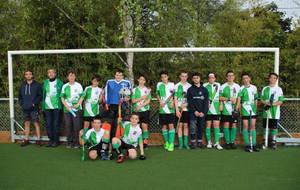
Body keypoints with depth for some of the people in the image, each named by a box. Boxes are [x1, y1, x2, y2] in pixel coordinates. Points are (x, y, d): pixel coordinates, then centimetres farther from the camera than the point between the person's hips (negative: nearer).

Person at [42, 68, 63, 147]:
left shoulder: (59, 82, 2)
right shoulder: (45, 82, 11)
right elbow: (43, 94, 12)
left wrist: (62, 105, -6)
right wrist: (43, 106, 5)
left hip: (57, 106, -3)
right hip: (47, 106, 3)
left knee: (56, 124, 0)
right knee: (48, 124, 4)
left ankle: (56, 140, 9)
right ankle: (51, 139, 15)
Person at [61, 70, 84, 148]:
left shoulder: (78, 85, 3)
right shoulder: (65, 86, 7)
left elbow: (82, 96, 2)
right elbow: (62, 97, 7)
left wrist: (78, 104, -12)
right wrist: (67, 106, -6)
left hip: (77, 109, -2)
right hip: (67, 109, 2)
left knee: (77, 126, -4)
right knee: (68, 126, 2)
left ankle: (76, 142, 5)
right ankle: (69, 142, 12)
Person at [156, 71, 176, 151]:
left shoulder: (172, 84, 5)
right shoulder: (159, 84, 9)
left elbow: (173, 95, 5)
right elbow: (157, 95, 15)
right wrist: (160, 101, -3)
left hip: (170, 108, -2)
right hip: (162, 109, 2)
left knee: (171, 125, -7)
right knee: (164, 126, 7)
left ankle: (171, 144, -5)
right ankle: (166, 142, 22)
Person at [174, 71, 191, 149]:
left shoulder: (190, 86, 6)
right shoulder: (177, 86, 1)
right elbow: (175, 99, -1)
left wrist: (186, 104, -10)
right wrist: (177, 110, -8)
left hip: (187, 108, 2)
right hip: (179, 109, -2)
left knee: (186, 125, 6)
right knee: (180, 125, 1)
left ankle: (186, 143, 13)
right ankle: (180, 143, 7)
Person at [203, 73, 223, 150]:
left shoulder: (218, 85, 11)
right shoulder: (205, 85, 4)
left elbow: (220, 96, 14)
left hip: (216, 108, 1)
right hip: (208, 109, -1)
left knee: (216, 125, -1)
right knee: (208, 125, 4)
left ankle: (216, 143, 3)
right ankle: (209, 142, 13)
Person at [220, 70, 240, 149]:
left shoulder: (237, 86, 10)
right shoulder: (223, 86, 3)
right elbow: (220, 97, -1)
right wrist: (228, 99, -13)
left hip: (234, 109, 2)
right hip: (226, 109, -2)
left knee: (234, 125, 3)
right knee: (226, 124, -3)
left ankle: (232, 142, 11)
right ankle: (227, 142, 4)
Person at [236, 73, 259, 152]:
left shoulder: (254, 87, 11)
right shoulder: (241, 88, -1)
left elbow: (256, 99, 16)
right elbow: (239, 99, -12)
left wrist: (256, 108, 11)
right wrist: (238, 107, -24)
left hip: (253, 109, 3)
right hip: (245, 109, -3)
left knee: (253, 126, 4)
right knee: (245, 126, -1)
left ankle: (253, 145, 8)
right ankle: (247, 145, 5)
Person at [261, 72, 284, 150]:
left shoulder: (279, 89, 2)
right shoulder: (265, 89, 9)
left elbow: (281, 101, -3)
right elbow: (262, 100, 10)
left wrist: (273, 104, -19)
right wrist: (266, 103, -11)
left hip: (275, 112, -2)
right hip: (266, 111, 2)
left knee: (274, 127, 1)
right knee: (265, 126, 6)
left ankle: (273, 141, 12)